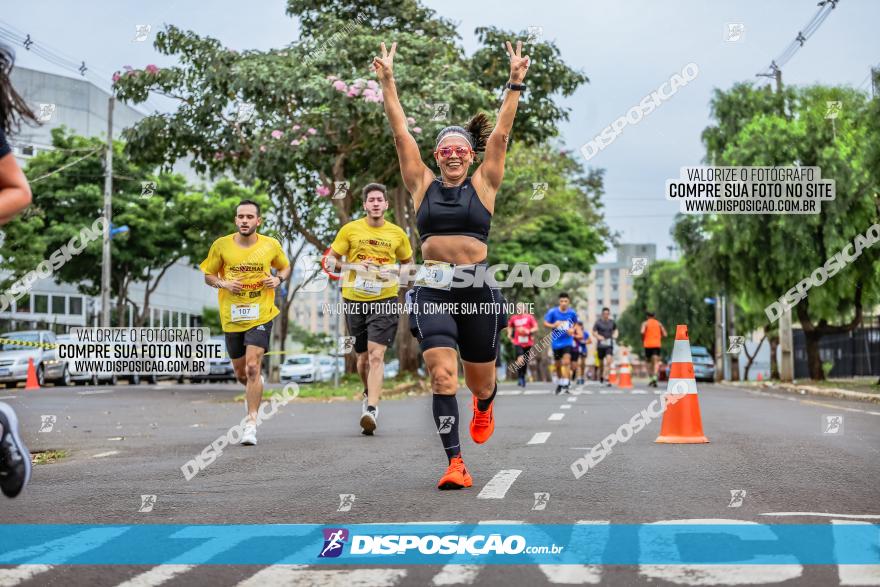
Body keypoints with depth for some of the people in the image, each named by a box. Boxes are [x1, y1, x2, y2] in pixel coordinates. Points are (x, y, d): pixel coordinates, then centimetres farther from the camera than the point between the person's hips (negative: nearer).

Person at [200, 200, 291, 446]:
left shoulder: (271, 245, -2)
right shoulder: (221, 245, -3)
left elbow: (285, 266, 16)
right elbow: (208, 275, 8)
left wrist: (278, 279, -5)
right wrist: (224, 284, -13)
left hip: (260, 316, -2)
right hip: (231, 317, 2)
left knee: (252, 367, -17)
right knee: (241, 373, 12)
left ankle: (251, 424, -10)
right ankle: (255, 392, 48)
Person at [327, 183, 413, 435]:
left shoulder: (397, 233, 6)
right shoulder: (350, 229, 3)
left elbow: (408, 263, 19)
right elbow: (332, 260, 7)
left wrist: (393, 273, -2)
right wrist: (355, 266, -11)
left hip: (385, 300, -2)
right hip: (354, 300, 2)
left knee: (376, 355, -16)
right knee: (362, 357, 12)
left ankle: (371, 409, -21)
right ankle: (369, 392, 40)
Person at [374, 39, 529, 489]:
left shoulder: (482, 185, 6)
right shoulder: (423, 185, 8)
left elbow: (500, 134, 1)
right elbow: (400, 132, 6)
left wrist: (515, 82, -3)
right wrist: (387, 80, 4)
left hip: (478, 292, 0)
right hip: (432, 292, 0)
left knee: (481, 383, 14)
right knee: (442, 377, -17)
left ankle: (484, 407, 51)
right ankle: (455, 464, -14)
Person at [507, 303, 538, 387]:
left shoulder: (529, 317, 2)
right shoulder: (513, 318, 8)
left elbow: (536, 328, 0)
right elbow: (509, 326, 27)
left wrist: (529, 331, -17)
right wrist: (509, 334, 10)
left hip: (528, 343, 1)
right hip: (518, 343, -1)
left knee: (525, 362, 10)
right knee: (520, 359, -21)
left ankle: (523, 377, 27)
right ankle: (519, 377, -11)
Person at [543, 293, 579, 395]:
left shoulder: (572, 312, -4)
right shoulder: (552, 311, -8)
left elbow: (575, 323, 14)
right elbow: (545, 323, -4)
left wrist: (573, 329, -7)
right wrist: (553, 325, -23)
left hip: (568, 341, -1)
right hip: (556, 342, 1)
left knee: (566, 362, -19)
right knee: (557, 364, 13)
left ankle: (565, 384, -18)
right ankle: (559, 384, 34)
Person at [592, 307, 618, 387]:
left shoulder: (612, 322, 6)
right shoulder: (598, 322, -3)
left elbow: (615, 329, 24)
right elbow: (594, 332, 0)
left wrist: (615, 335, 3)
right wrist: (598, 336, -19)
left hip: (609, 345, 1)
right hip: (600, 345, -1)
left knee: (609, 361, -17)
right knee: (601, 362, 9)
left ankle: (606, 378, -20)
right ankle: (601, 375, 35)